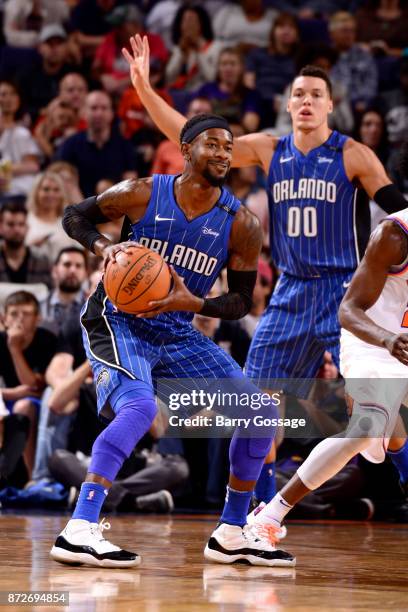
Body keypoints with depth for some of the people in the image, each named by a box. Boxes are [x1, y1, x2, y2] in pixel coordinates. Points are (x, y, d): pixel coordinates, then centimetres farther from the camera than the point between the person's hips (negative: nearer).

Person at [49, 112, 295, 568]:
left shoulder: (241, 225, -5)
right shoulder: (143, 194, -10)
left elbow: (242, 301, -1)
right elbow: (74, 216, 3)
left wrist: (193, 303, -20)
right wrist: (103, 247, -17)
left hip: (177, 333, 5)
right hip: (117, 321, -5)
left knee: (262, 412, 0)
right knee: (140, 406, -34)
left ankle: (232, 534, 13)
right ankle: (79, 530, -34)